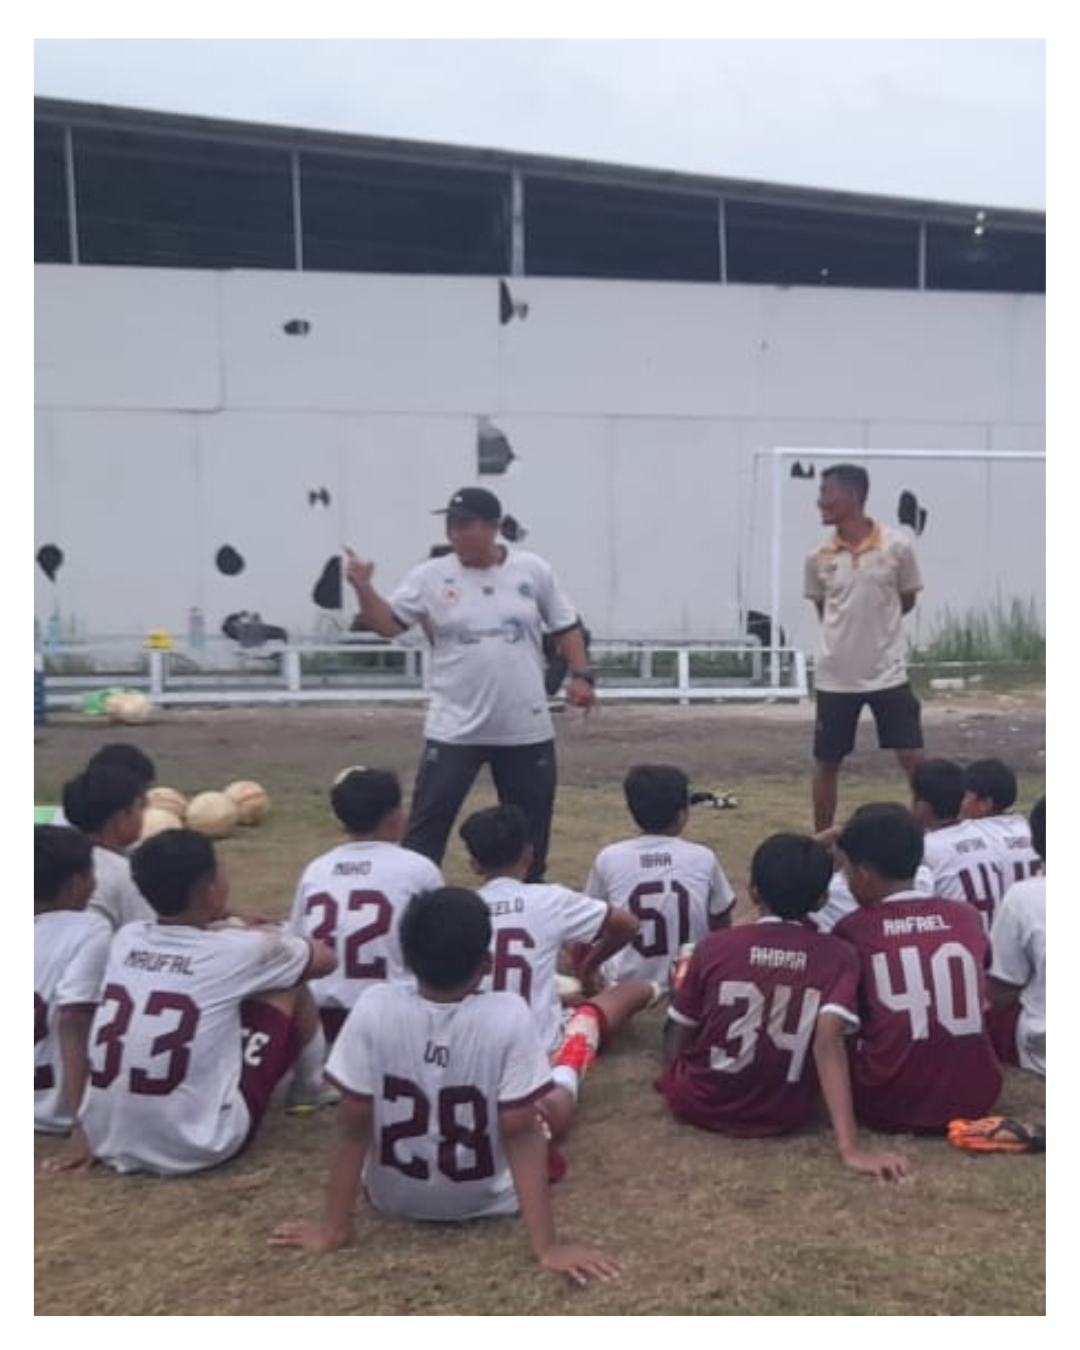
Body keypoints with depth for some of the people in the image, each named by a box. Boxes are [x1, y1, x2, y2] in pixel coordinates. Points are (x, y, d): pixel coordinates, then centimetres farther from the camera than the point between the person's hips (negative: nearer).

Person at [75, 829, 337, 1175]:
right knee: (287, 985, 11)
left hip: (107, 1145, 6)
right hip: (199, 1148, -5)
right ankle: (314, 1082, 37)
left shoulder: (125, 938, 3)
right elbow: (325, 959, 11)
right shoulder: (236, 951, -9)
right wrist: (272, 938, 29)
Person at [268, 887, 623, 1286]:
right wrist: (547, 1247, -18)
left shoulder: (373, 1009, -24)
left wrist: (334, 1228, -6)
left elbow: (353, 1125, -16)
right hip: (487, 1201, -1)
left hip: (392, 1198, 1)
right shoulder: (509, 1015, -27)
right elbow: (520, 1133, -24)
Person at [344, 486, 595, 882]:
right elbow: (387, 624, -6)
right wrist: (363, 587, -22)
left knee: (530, 825, 14)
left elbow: (566, 627, 7)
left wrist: (580, 676, -4)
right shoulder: (429, 577, -3)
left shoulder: (533, 570, 0)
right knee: (427, 823, -3)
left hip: (526, 728, 2)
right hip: (454, 729, -1)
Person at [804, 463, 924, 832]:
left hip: (888, 673, -2)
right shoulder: (818, 557, -2)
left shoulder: (897, 545, -8)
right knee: (827, 762, 8)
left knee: (913, 759, -1)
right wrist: (847, 629, 2)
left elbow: (907, 601, 5)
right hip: (834, 676, 2)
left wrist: (875, 625, 1)